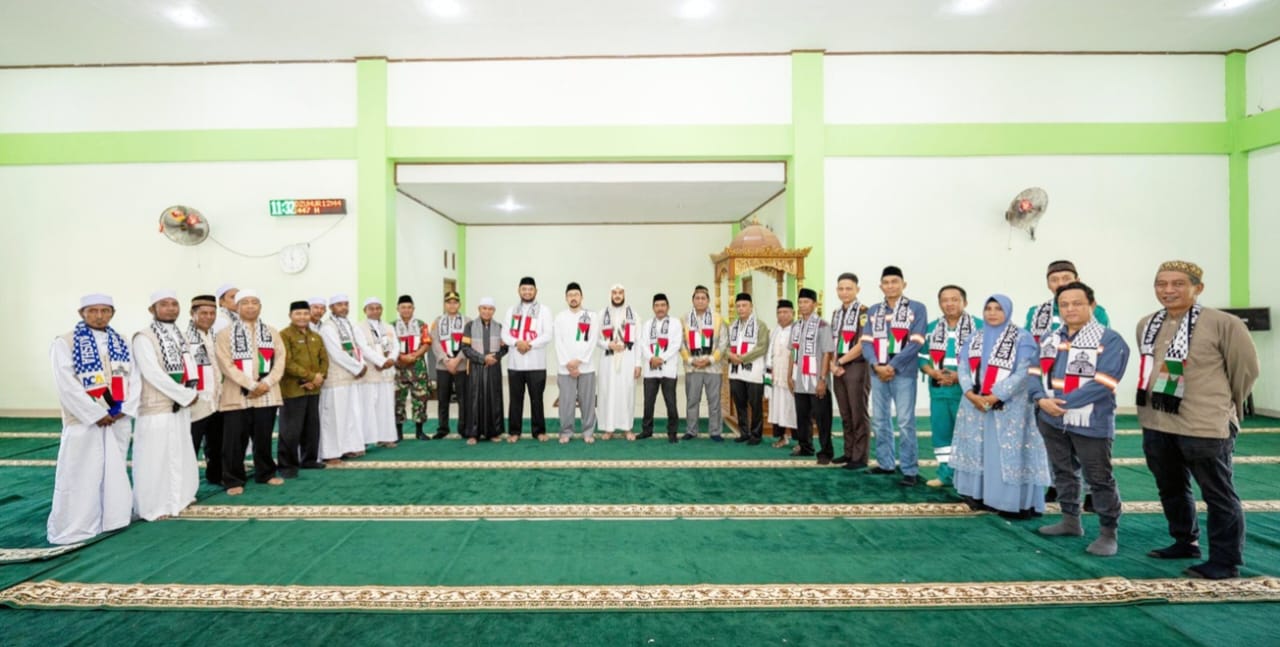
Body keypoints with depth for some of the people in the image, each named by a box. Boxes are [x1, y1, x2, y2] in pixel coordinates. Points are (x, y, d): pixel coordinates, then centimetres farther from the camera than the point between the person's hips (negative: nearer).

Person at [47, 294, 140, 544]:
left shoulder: (121, 343, 10)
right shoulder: (65, 343, -4)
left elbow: (134, 378, 6)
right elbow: (66, 385, -11)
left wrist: (125, 409, -8)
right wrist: (97, 414, -14)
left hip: (118, 421, 4)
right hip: (84, 422, -4)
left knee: (115, 474, 12)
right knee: (79, 477, -1)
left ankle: (112, 519, 23)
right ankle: (72, 529, 10)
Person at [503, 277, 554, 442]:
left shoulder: (543, 311, 4)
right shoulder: (511, 311, 13)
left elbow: (547, 336, -5)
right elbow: (505, 334, 6)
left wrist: (530, 344, -17)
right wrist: (517, 342, -14)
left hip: (536, 363, -2)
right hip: (515, 363, 2)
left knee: (536, 398, 4)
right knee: (516, 399, 6)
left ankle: (539, 430, 14)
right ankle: (514, 431, 15)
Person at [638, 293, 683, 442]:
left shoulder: (675, 323, 6)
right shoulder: (647, 324, 15)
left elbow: (675, 345, -5)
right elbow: (643, 344, 4)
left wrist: (662, 359, -15)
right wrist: (651, 358, -14)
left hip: (668, 368, -3)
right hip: (650, 369, 3)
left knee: (671, 403, 0)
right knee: (648, 402, 7)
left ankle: (672, 432, 7)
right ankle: (647, 430, 19)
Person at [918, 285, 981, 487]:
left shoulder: (979, 326, -2)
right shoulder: (931, 327, 13)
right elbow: (922, 357, 11)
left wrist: (961, 376, -15)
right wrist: (933, 373, -10)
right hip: (938, 390, 5)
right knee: (940, 432, 9)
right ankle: (945, 474, 19)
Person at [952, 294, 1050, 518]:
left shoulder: (1022, 338, -3)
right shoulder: (974, 338, 12)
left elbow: (1023, 373, -12)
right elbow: (963, 367, 4)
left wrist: (995, 396, -17)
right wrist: (970, 393, -12)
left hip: (1008, 407, -5)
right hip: (975, 405, 5)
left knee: (1008, 451, -5)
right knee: (977, 449, 9)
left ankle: (1014, 502, 1)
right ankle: (978, 495, 18)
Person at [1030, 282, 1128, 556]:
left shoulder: (1110, 341, -10)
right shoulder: (1050, 338, 10)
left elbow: (1102, 384, -19)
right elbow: (1035, 372, 6)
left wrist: (1063, 403, -19)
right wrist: (1041, 399, -13)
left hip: (1091, 423, -6)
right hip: (1051, 421, 6)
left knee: (1099, 479, 4)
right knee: (1062, 472, 17)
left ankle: (1108, 532, 17)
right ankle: (1070, 520, 32)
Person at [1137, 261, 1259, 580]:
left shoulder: (1223, 324, -11)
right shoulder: (1147, 325, 8)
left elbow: (1246, 369, -3)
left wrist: (1223, 406, 6)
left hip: (1206, 427, -7)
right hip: (1156, 424, 7)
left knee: (1218, 495, 6)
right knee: (1171, 489, 20)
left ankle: (1226, 561, 18)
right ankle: (1185, 542, 38)